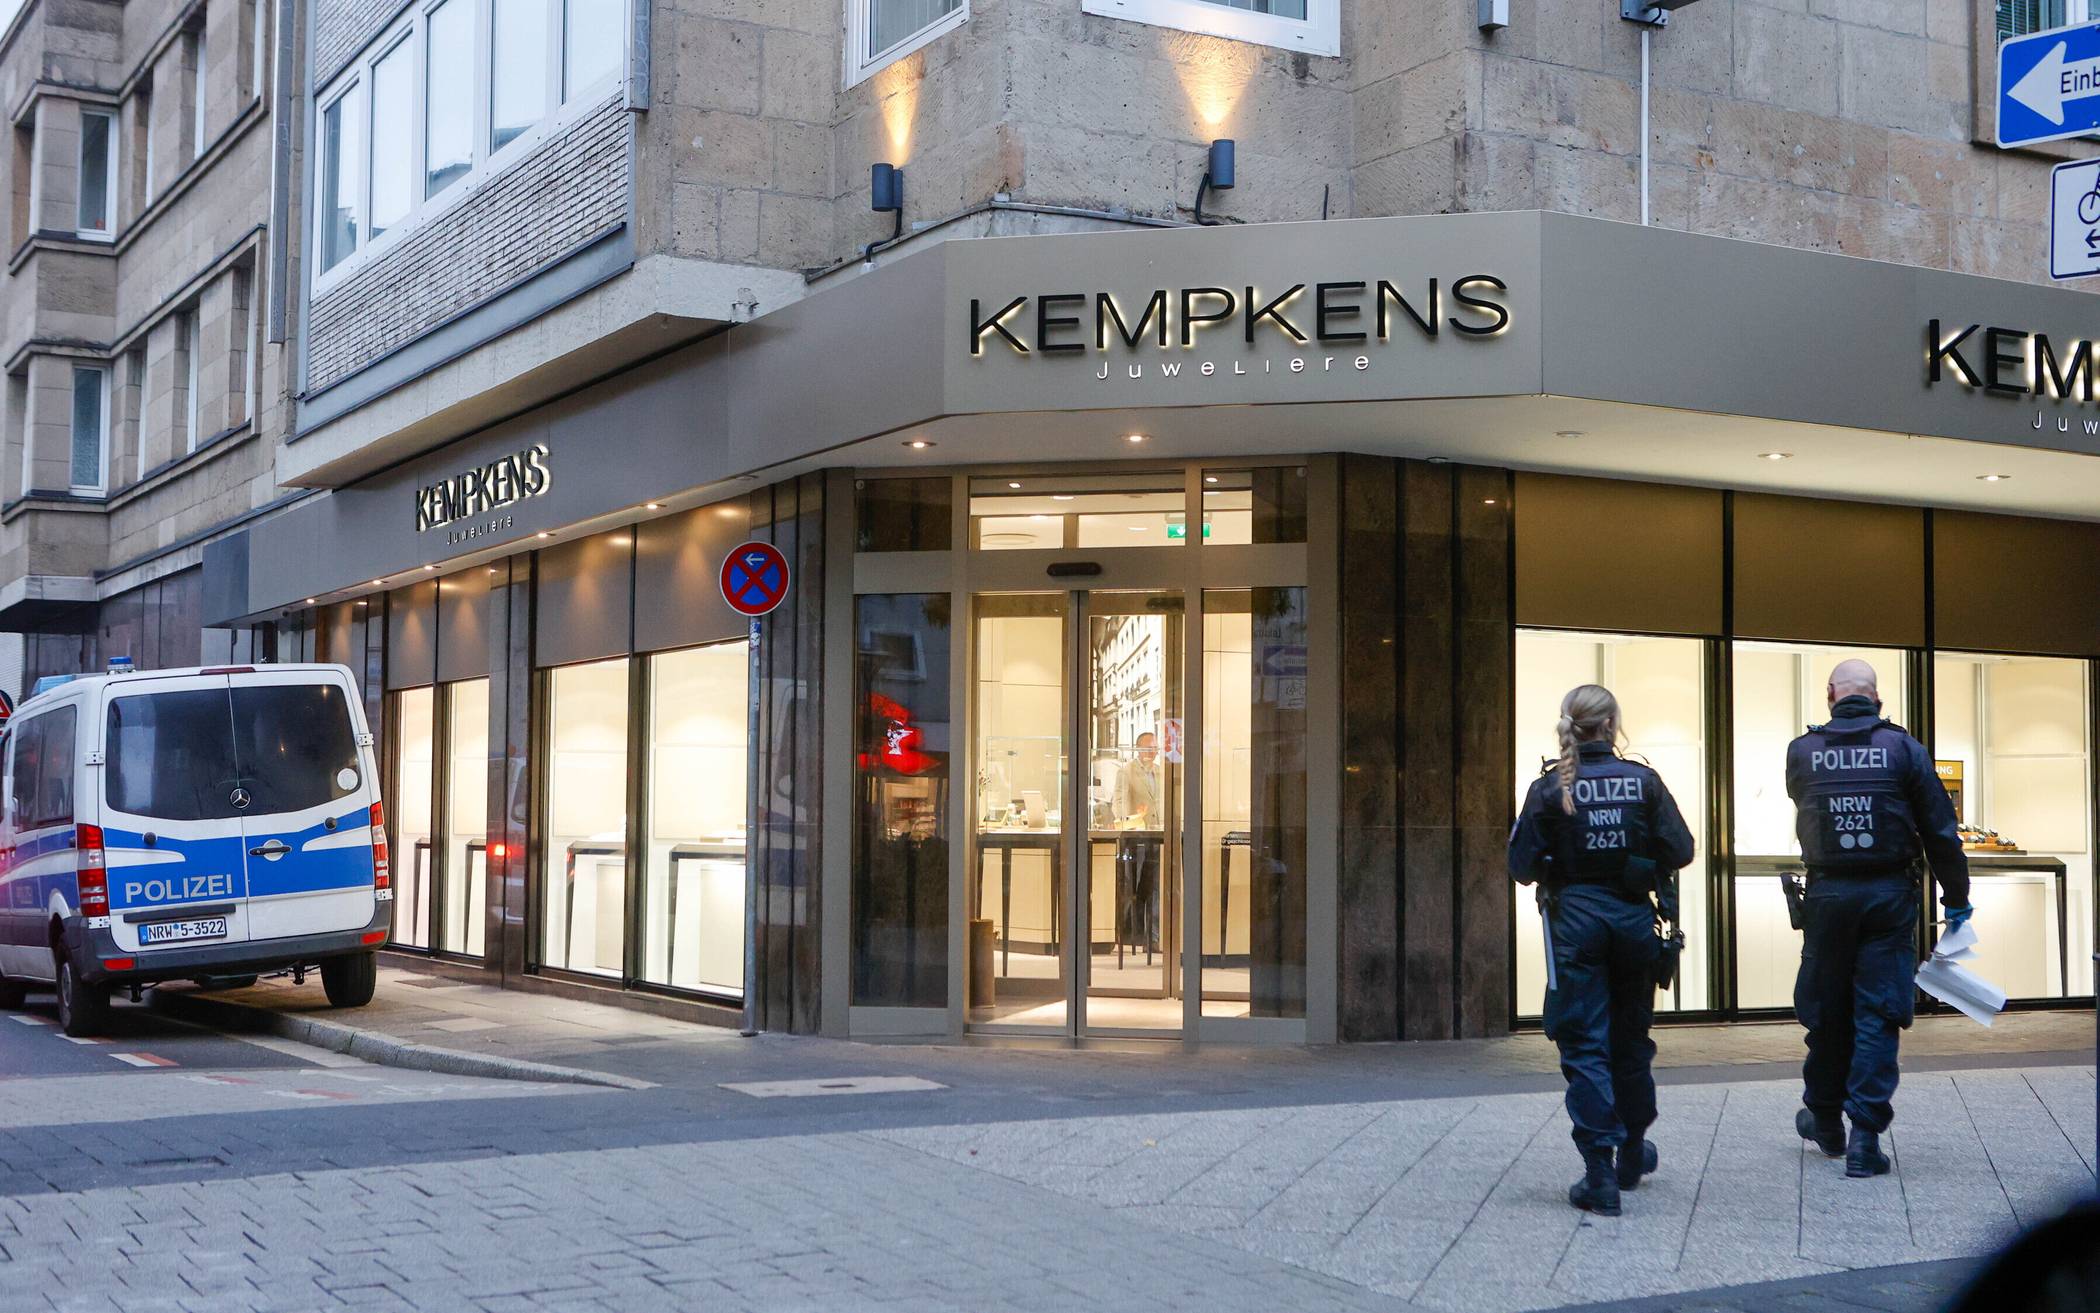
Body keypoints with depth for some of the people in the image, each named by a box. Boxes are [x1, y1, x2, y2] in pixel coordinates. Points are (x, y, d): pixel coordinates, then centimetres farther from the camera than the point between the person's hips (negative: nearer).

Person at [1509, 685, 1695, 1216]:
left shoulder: (1550, 787, -6)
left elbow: (1523, 865, -8)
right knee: (1630, 1038, 18)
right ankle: (1633, 1154, 33)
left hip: (1575, 919, -2)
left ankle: (1600, 1175, -5)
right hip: (1634, 916, 2)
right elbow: (1680, 850, -3)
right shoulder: (1643, 780, -2)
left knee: (1584, 1045, 1)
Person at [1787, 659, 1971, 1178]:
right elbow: (1940, 830, -3)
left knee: (1826, 1012, 14)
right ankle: (1865, 1136, -1)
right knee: (1877, 1015, 2)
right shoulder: (1904, 748, -4)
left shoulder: (1802, 752, -1)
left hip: (1827, 896, 1)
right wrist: (1956, 899, 5)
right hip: (1889, 896, -1)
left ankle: (1825, 1120, 29)